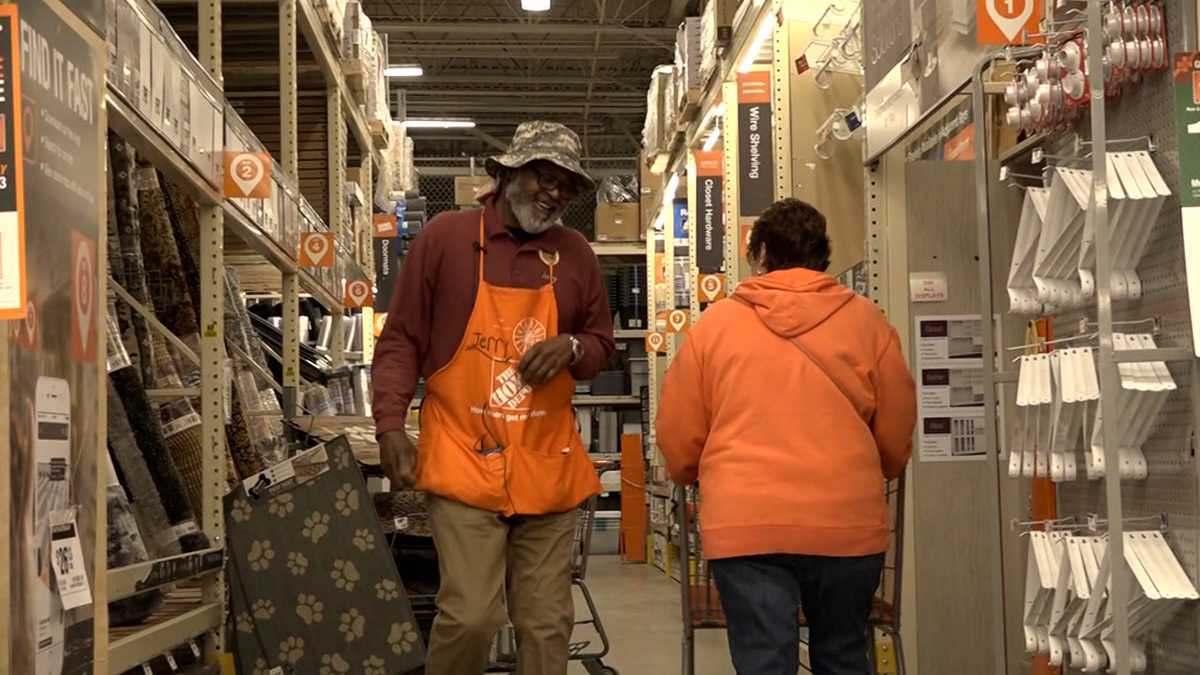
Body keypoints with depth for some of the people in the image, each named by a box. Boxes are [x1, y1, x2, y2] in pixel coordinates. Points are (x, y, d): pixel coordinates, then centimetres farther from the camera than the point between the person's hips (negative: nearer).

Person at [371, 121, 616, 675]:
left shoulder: (575, 254, 10)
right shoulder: (445, 235, 1)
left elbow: (602, 344, 19)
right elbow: (401, 340, 3)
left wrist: (571, 347, -4)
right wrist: (391, 425, -8)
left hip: (548, 468, 4)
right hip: (465, 462, -3)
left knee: (547, 625, 6)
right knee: (470, 615, -12)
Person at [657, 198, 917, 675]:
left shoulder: (715, 322, 3)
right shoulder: (865, 319, 5)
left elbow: (678, 437, 6)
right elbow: (896, 432, 10)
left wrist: (694, 476, 27)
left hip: (745, 524, -1)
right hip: (846, 522, 2)